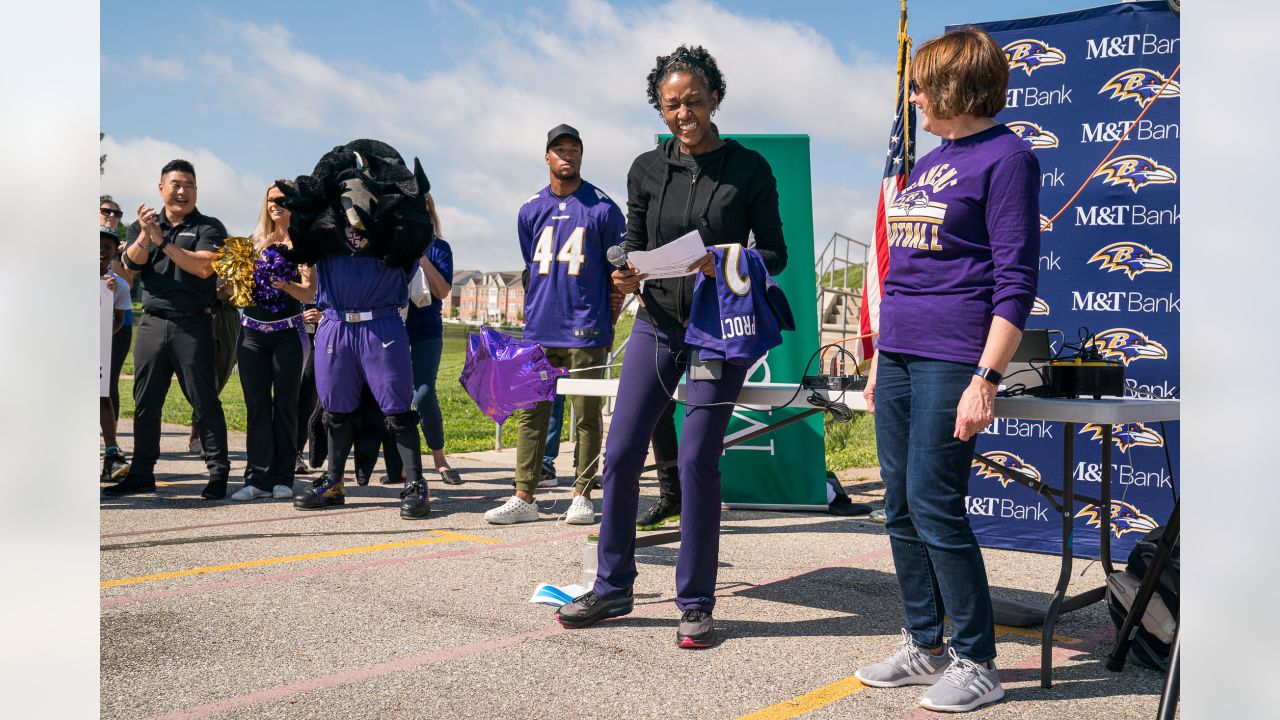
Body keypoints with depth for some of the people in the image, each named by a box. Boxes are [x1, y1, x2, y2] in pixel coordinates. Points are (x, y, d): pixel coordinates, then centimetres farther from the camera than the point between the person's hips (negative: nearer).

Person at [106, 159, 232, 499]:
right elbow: (132, 263, -1)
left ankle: (218, 473, 0)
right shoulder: (142, 225, 16)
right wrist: (145, 235, -19)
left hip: (193, 326, -4)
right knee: (145, 403, 9)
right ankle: (141, 473, 18)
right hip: (152, 323, 4)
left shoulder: (209, 227, 3)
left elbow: (204, 268, -13)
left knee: (204, 402, -4)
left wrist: (163, 242, -12)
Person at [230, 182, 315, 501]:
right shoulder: (255, 240, 12)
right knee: (256, 404, 1)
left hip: (287, 332, -3)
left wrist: (285, 284, -26)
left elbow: (310, 293, -7)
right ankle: (257, 478, 4)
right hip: (252, 331, 3)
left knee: (285, 403, -1)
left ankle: (282, 478, 6)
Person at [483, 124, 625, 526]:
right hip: (538, 332, 4)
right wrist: (531, 317, 15)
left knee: (586, 415, 2)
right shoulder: (530, 210, 11)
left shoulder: (603, 208, 0)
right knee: (531, 413, 4)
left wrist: (607, 323, 1)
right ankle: (524, 497, 9)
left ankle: (581, 496, 11)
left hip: (586, 331, -3)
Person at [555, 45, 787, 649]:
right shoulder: (646, 169, 7)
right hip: (657, 325, 3)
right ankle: (612, 587, 18)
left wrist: (725, 266, -19)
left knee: (697, 460, -6)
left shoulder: (748, 169, 0)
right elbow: (634, 247, 10)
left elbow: (775, 253, 0)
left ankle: (696, 604, 9)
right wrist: (626, 277, -13)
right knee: (620, 453, 1)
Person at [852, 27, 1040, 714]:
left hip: (951, 359, -8)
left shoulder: (1005, 156, -6)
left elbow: (1015, 280, -12)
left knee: (934, 507, -6)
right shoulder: (927, 162, 19)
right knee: (901, 508, 10)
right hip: (899, 355, 8)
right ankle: (925, 646, 22)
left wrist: (985, 379, -18)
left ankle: (976, 663, 9)